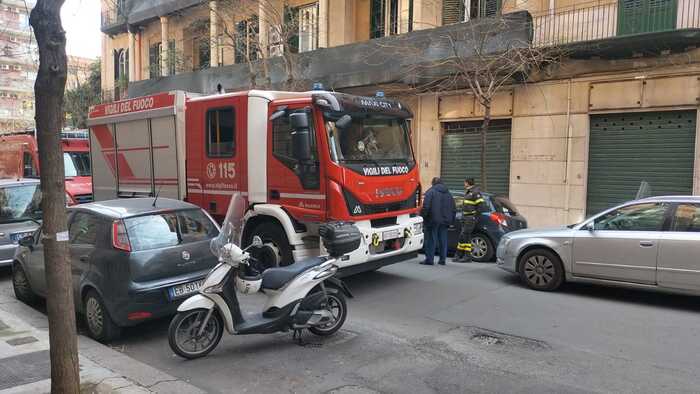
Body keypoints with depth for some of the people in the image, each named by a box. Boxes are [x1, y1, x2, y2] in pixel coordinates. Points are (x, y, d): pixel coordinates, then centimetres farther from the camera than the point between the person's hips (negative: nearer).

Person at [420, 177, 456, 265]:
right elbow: (453, 208, 16)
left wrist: (423, 217, -7)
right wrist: (450, 220, 20)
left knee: (431, 240, -2)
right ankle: (442, 260, 13)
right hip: (445, 221, 6)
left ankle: (429, 259, -2)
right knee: (443, 241, 10)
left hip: (433, 220, -6)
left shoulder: (431, 192, -5)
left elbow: (426, 206, -14)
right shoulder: (448, 193, 15)